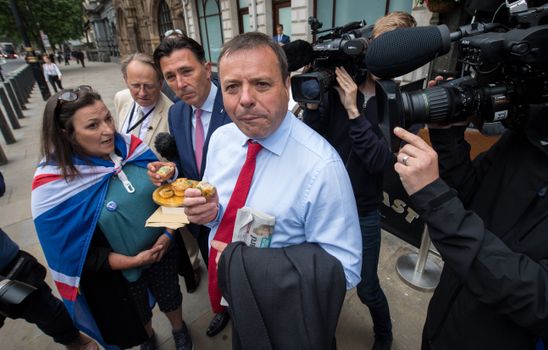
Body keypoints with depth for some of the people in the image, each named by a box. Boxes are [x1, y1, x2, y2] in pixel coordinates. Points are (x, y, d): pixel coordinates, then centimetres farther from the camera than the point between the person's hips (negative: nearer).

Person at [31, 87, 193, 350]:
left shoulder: (131, 146, -14)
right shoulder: (53, 185, -21)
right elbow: (73, 252, -15)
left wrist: (168, 234, -17)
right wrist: (131, 261, -19)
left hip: (163, 249, 2)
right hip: (116, 271, -2)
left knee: (170, 297, 27)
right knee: (136, 316, 26)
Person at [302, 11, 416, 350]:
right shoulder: (338, 86, -6)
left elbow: (380, 161, -23)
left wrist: (353, 110, -27)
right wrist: (312, 103, -24)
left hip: (363, 212, -2)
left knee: (367, 288, 13)